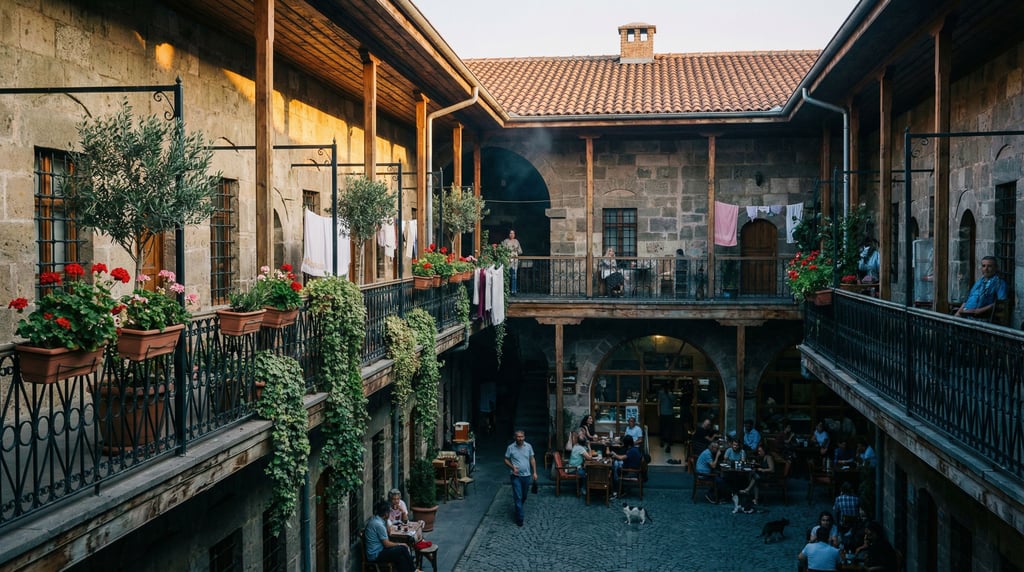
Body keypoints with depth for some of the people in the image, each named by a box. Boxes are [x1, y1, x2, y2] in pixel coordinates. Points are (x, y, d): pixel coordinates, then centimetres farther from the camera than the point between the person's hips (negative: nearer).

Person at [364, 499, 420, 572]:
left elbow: (388, 532, 16)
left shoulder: (374, 518, 5)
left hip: (378, 549, 9)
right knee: (403, 548, -11)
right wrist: (401, 544, -3)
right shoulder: (378, 524, -24)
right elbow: (387, 544, -18)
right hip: (376, 555, -9)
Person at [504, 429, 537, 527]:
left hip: (527, 475, 3)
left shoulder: (528, 446, -1)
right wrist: (513, 467, -17)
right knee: (518, 497, -6)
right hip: (516, 476, -3)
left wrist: (534, 472, 3)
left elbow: (532, 459, 7)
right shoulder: (511, 448, -8)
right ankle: (519, 518, -1)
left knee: (524, 495, 18)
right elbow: (506, 460, 1)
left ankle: (518, 507, 46)